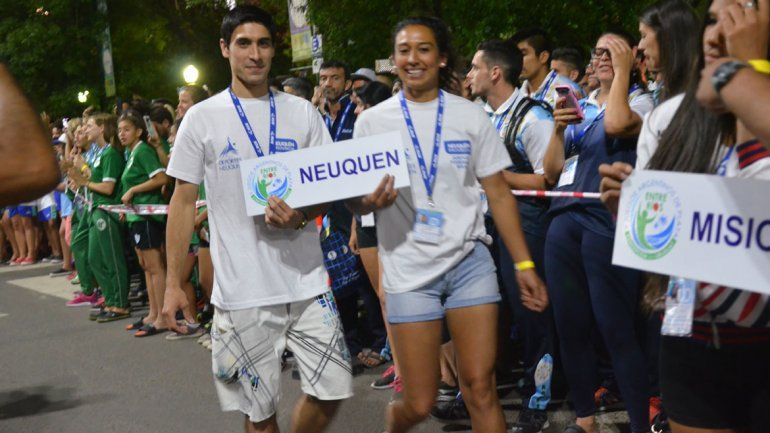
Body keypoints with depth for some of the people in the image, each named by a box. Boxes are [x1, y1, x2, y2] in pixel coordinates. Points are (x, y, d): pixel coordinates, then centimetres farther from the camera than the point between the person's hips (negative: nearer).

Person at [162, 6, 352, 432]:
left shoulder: (302, 113, 7)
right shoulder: (202, 118, 1)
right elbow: (183, 201, 4)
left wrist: (301, 216, -14)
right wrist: (172, 282, 0)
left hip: (306, 281, 2)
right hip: (242, 290, -2)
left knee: (331, 390, 1)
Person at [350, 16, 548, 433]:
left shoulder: (470, 116, 4)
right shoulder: (372, 122, 2)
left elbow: (499, 195, 6)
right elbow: (354, 201, 3)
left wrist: (524, 264, 0)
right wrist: (369, 201, -21)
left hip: (469, 261, 1)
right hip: (409, 270, -1)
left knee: (480, 389, -6)